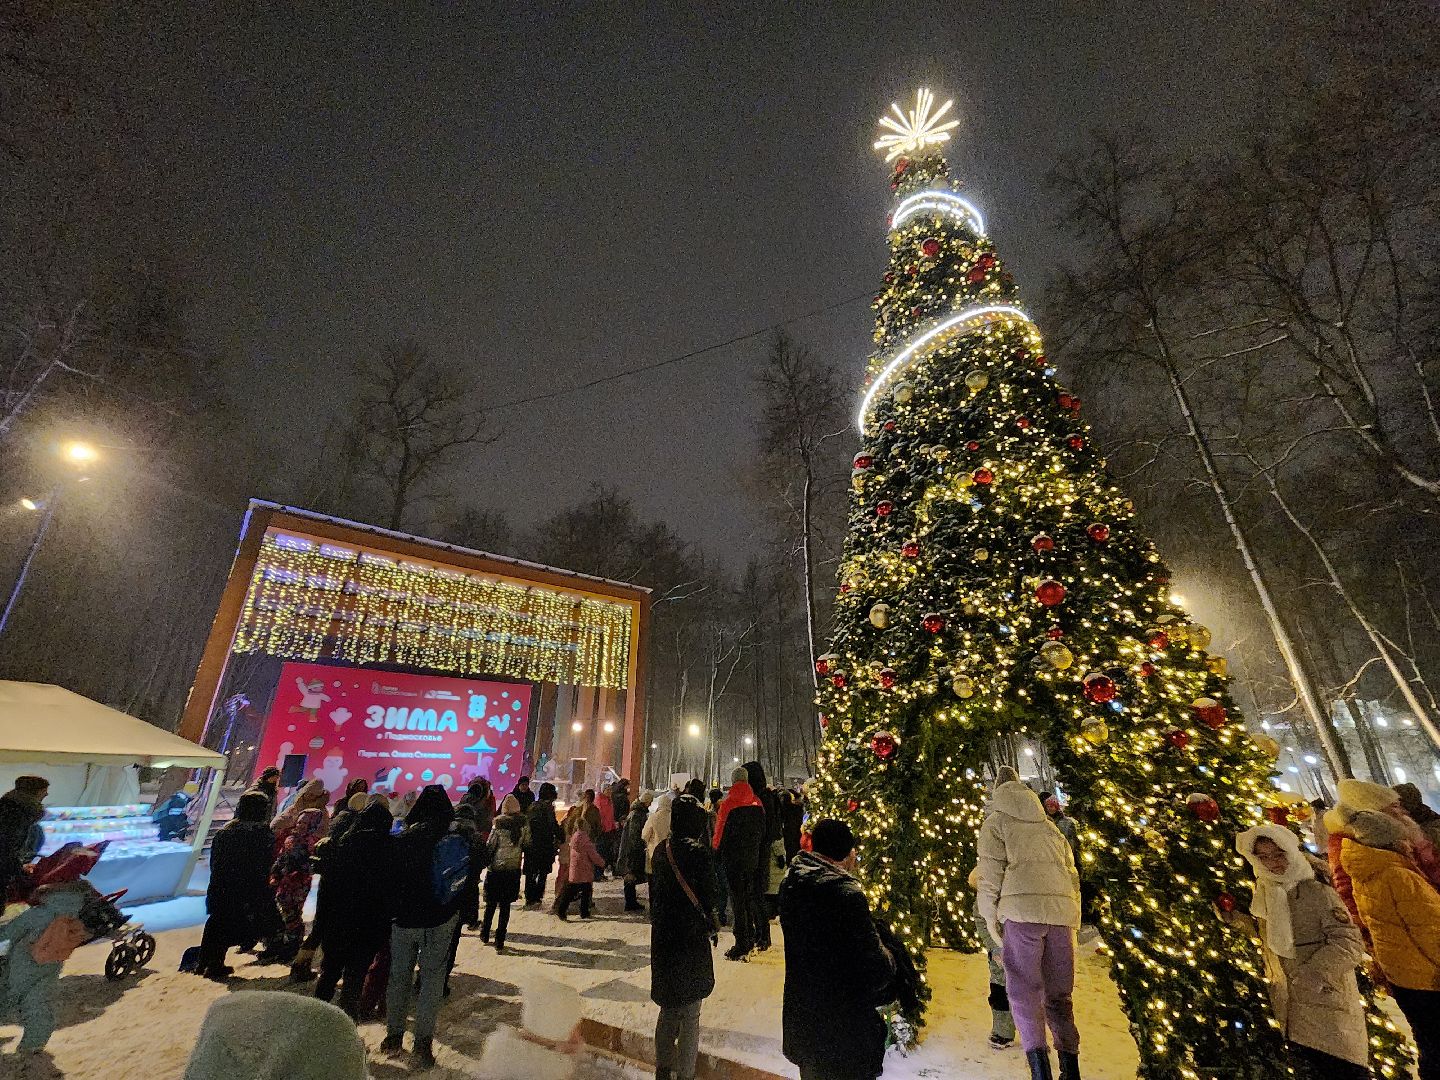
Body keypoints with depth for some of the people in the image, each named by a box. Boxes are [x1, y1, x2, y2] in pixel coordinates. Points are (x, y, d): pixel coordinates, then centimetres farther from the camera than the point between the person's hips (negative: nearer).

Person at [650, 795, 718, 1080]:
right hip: (691, 940, -6)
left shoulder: (661, 850, -4)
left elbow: (655, 892, 6)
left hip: (662, 938, 6)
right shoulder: (699, 853, -21)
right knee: (690, 1014, 12)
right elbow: (708, 898, -15)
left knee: (669, 1009, 25)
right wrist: (712, 929, 0)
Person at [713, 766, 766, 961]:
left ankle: (741, 945, 7)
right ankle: (751, 937, 28)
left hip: (733, 858, -5)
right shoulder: (758, 804, -1)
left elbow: (720, 832, -12)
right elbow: (763, 832, 7)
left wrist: (716, 851, 3)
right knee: (750, 896, 18)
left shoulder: (728, 803, -17)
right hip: (753, 858, 5)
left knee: (737, 900, 2)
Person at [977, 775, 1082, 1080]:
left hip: (1022, 909, -5)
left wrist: (990, 917, 8)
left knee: (1024, 990, 2)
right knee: (1058, 994, 16)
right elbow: (1072, 875, 23)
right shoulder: (1050, 827, 26)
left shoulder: (995, 822, 11)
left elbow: (990, 873, 0)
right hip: (1062, 910, 5)